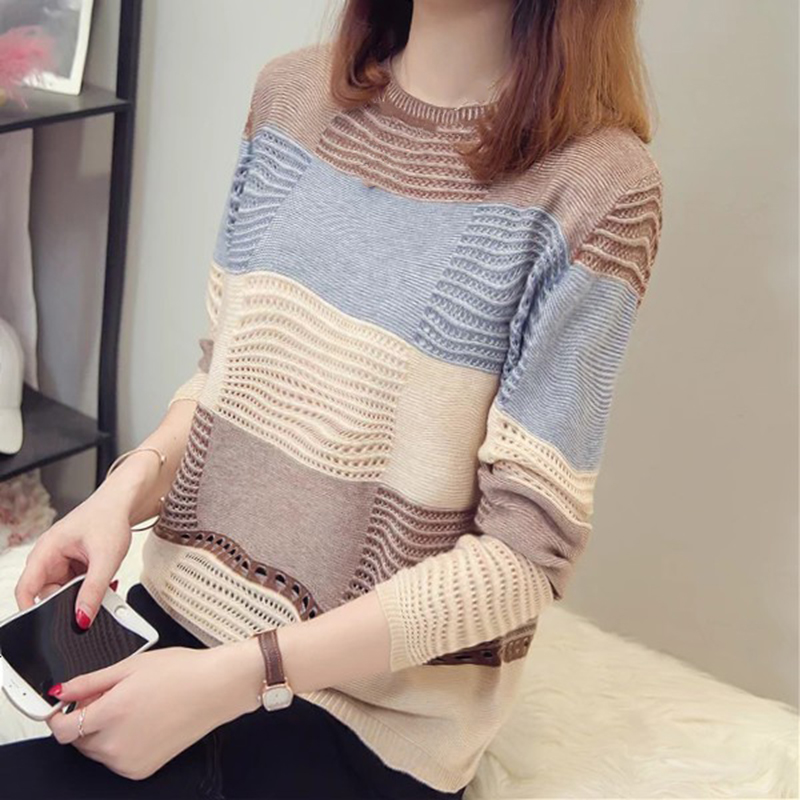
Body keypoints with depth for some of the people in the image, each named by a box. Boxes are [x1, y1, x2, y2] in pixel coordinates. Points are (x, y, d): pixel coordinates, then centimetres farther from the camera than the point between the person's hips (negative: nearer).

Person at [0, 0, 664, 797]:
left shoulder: (597, 186, -15)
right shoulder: (293, 90, 4)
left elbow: (526, 549, -15)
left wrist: (238, 676, -21)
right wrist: (132, 481, -9)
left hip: (367, 714, -5)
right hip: (176, 605, 5)